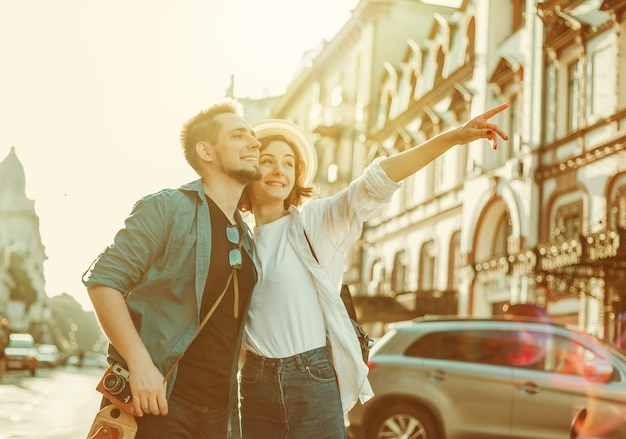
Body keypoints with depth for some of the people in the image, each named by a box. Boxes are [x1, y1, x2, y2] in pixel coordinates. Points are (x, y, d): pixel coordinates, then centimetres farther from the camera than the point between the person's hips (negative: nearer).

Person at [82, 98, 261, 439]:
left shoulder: (246, 239, 15)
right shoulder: (168, 209, -5)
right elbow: (103, 280, -12)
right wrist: (140, 364, -21)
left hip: (218, 408, 6)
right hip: (160, 401, -6)